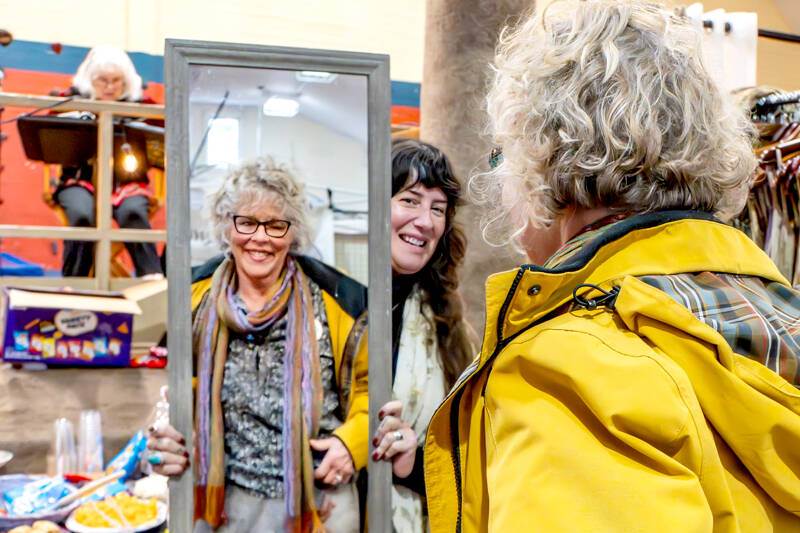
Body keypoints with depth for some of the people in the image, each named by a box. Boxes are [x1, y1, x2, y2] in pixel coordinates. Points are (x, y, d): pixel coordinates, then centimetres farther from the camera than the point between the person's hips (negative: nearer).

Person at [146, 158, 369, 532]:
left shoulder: (334, 300, -5)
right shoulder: (196, 299, 0)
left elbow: (368, 382, 4)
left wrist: (353, 440, -9)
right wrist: (165, 442, -4)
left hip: (320, 497, -1)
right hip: (226, 500, 2)